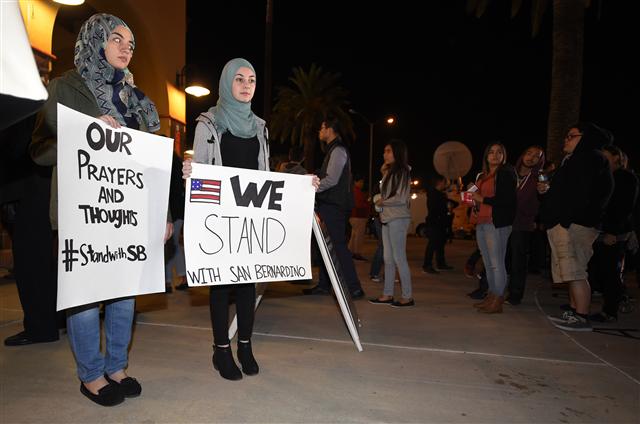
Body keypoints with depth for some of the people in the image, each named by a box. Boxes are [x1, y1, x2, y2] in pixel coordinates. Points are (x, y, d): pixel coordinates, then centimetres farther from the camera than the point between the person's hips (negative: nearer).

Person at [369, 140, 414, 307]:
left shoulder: (402, 172, -8)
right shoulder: (390, 172, 18)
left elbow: (401, 198, -15)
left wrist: (382, 202, -4)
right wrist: (384, 173, 14)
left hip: (398, 219, -9)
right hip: (387, 219, 9)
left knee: (399, 258, -5)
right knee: (388, 259, 9)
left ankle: (407, 296, 3)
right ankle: (387, 294, 15)